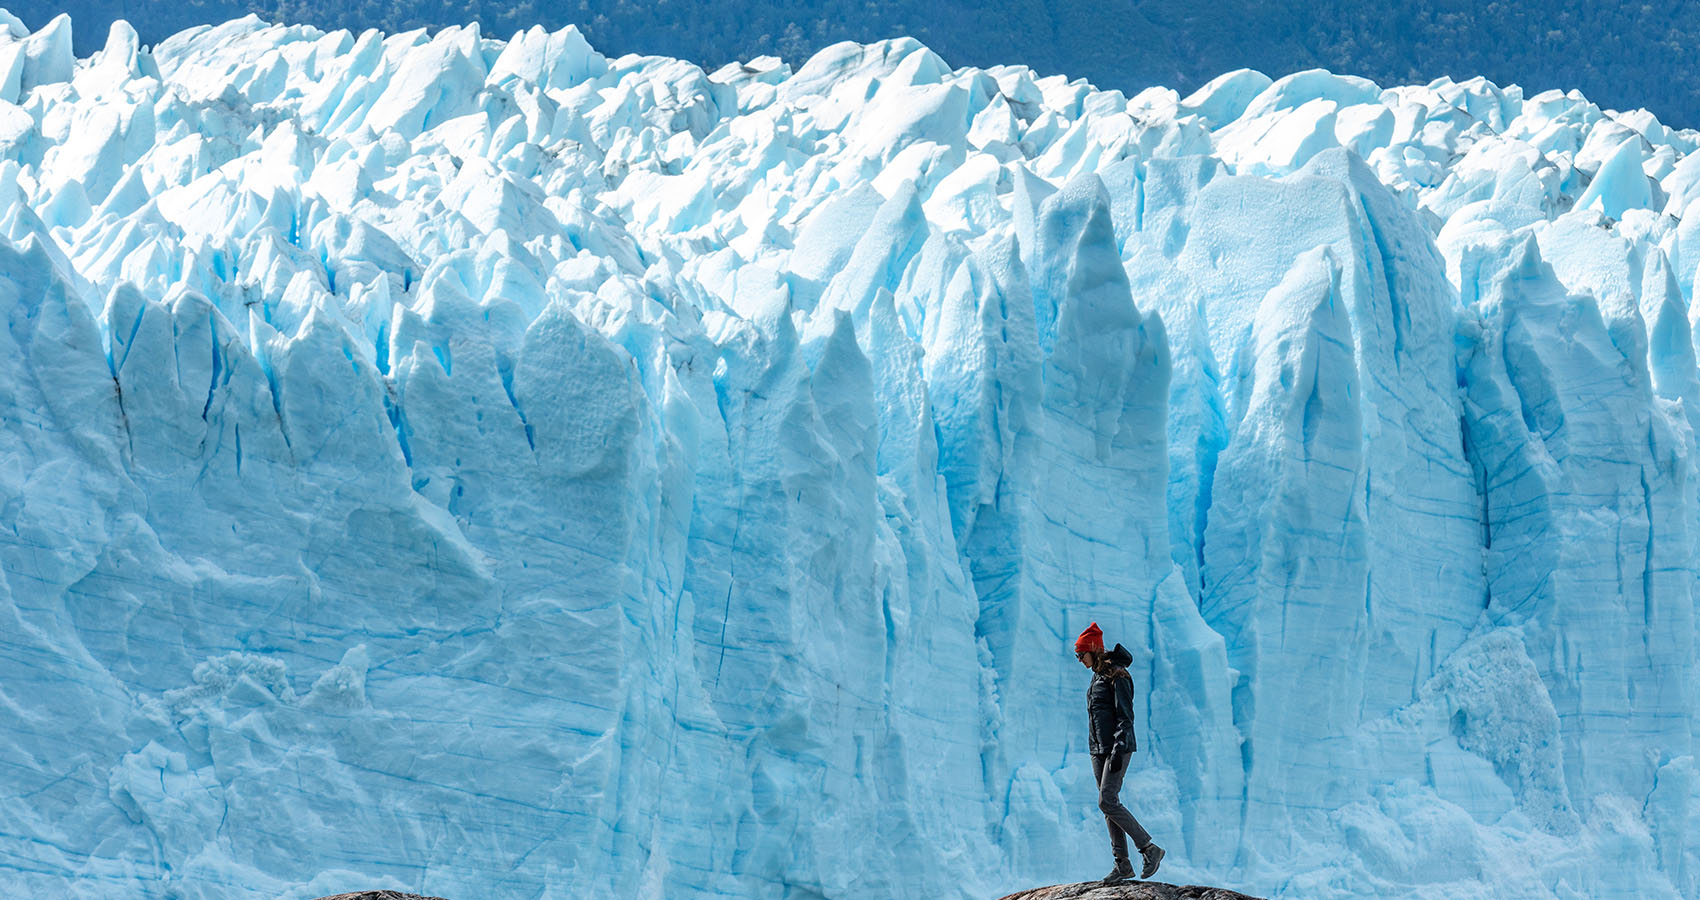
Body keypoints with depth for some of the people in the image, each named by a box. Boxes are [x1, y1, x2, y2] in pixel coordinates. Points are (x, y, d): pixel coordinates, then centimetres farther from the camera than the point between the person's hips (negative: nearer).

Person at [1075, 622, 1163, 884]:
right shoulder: (1097, 676, 15)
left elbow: (1125, 717, -17)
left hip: (1118, 747, -9)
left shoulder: (1117, 676, -13)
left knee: (1107, 802, -15)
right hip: (1099, 749, 9)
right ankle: (1123, 865, 9)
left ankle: (1150, 849, -6)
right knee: (1109, 805, 6)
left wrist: (1118, 752, -23)